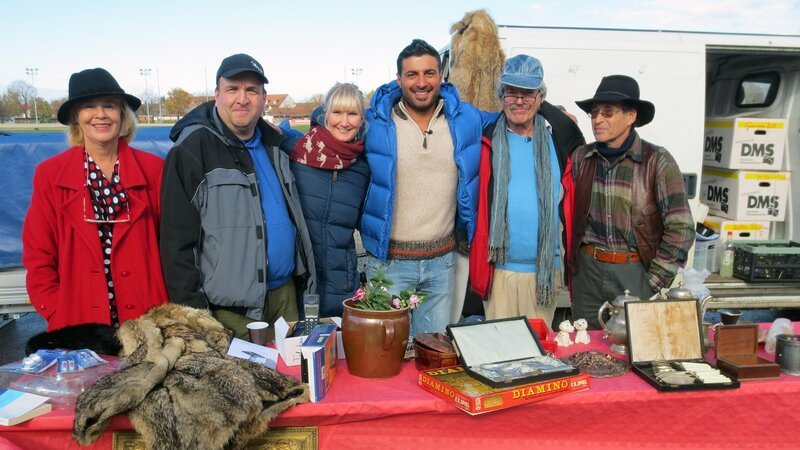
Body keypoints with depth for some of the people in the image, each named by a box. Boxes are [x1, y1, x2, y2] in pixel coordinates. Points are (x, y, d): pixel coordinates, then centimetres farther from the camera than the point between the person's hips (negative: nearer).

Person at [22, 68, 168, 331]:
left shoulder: (153, 169, 0)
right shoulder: (50, 174, 1)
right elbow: (39, 257, 2)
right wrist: (60, 319, -7)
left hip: (147, 321, 0)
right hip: (77, 327, 0)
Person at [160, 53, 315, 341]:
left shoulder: (273, 143, 11)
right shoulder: (193, 148, -10)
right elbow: (178, 239, -13)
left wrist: (303, 275, 16)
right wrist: (192, 309, -15)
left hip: (285, 294, 7)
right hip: (232, 307, -6)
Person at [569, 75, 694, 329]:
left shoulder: (657, 161, -7)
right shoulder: (580, 158, 2)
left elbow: (680, 229, -9)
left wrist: (653, 282, -10)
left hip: (636, 272, -3)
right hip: (587, 270, 3)